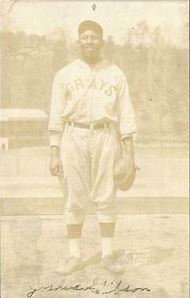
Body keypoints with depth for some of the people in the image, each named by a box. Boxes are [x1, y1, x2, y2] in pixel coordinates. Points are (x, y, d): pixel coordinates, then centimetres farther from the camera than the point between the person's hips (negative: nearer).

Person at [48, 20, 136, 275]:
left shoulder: (115, 74, 6)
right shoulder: (64, 75, 6)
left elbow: (125, 117, 4)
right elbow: (57, 117, 3)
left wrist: (130, 155, -1)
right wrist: (54, 154, -3)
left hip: (106, 137, 0)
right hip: (73, 137, 0)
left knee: (106, 197, 3)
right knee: (74, 199, 3)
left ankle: (107, 255, 15)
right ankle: (75, 256, 14)